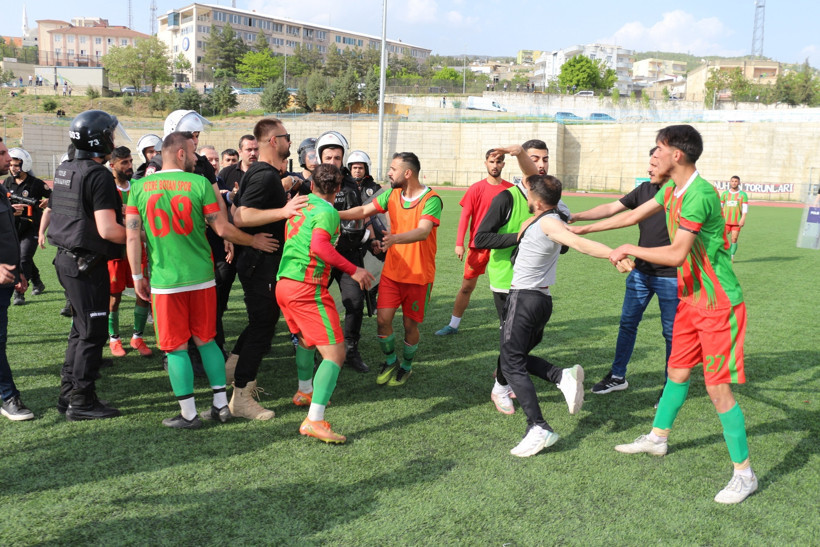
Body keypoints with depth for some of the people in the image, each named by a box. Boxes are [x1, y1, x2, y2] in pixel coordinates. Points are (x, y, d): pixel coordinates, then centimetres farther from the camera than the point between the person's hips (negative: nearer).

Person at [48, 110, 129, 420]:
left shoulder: (64, 170, 11)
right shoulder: (99, 175, -18)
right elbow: (107, 230, -25)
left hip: (67, 258, 9)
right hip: (87, 264, -9)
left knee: (81, 327, 19)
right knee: (93, 332, 1)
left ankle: (68, 393, 27)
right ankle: (81, 402, 9)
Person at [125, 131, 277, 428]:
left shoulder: (140, 187, -1)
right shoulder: (199, 183, -5)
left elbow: (132, 236, -1)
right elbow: (222, 229, -5)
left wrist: (137, 276, 8)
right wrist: (254, 241, 10)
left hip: (165, 281, 0)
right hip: (201, 277, 1)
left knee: (176, 347, 8)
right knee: (206, 340, 15)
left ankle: (189, 414, 13)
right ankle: (221, 404, 20)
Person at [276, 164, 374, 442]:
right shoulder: (328, 212, -8)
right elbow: (319, 246, -25)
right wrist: (353, 270, -21)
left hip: (283, 282, 9)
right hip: (308, 288, -9)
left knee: (306, 338, 31)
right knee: (335, 354, -9)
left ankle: (304, 392, 47)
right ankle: (314, 420, -17)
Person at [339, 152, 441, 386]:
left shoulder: (431, 200, -17)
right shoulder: (392, 195, 3)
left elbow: (423, 232, -32)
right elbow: (363, 211, 3)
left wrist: (394, 239, -49)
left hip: (419, 275, -4)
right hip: (392, 271, 5)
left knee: (410, 324, 6)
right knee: (383, 319, 1)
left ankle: (406, 367, 31)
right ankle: (390, 362, 26)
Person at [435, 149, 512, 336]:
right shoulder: (476, 188, -2)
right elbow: (465, 216, -4)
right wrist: (459, 243, -11)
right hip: (478, 245, 0)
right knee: (467, 286, 7)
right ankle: (453, 325, 18)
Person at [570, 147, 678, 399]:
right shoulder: (645, 190, 4)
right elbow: (611, 208, 4)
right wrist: (576, 217, -4)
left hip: (669, 277, -6)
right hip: (640, 272, 6)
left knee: (671, 332, 5)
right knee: (627, 323, 11)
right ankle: (617, 377, 25)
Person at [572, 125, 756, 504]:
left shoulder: (700, 195, -25)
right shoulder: (672, 190, 6)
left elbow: (676, 253, -29)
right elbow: (631, 216, 17)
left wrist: (628, 250, -16)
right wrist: (579, 229, 21)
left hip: (718, 305, -9)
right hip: (691, 299, 9)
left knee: (718, 388, -5)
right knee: (678, 371, 20)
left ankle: (744, 473, 10)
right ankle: (657, 438, 37)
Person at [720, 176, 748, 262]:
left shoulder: (743, 195, 4)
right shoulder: (725, 193, 10)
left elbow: (745, 208, -2)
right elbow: (720, 207, 12)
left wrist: (743, 219, -14)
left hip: (737, 222, -1)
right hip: (726, 221, 1)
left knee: (734, 240, -3)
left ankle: (731, 257, 7)